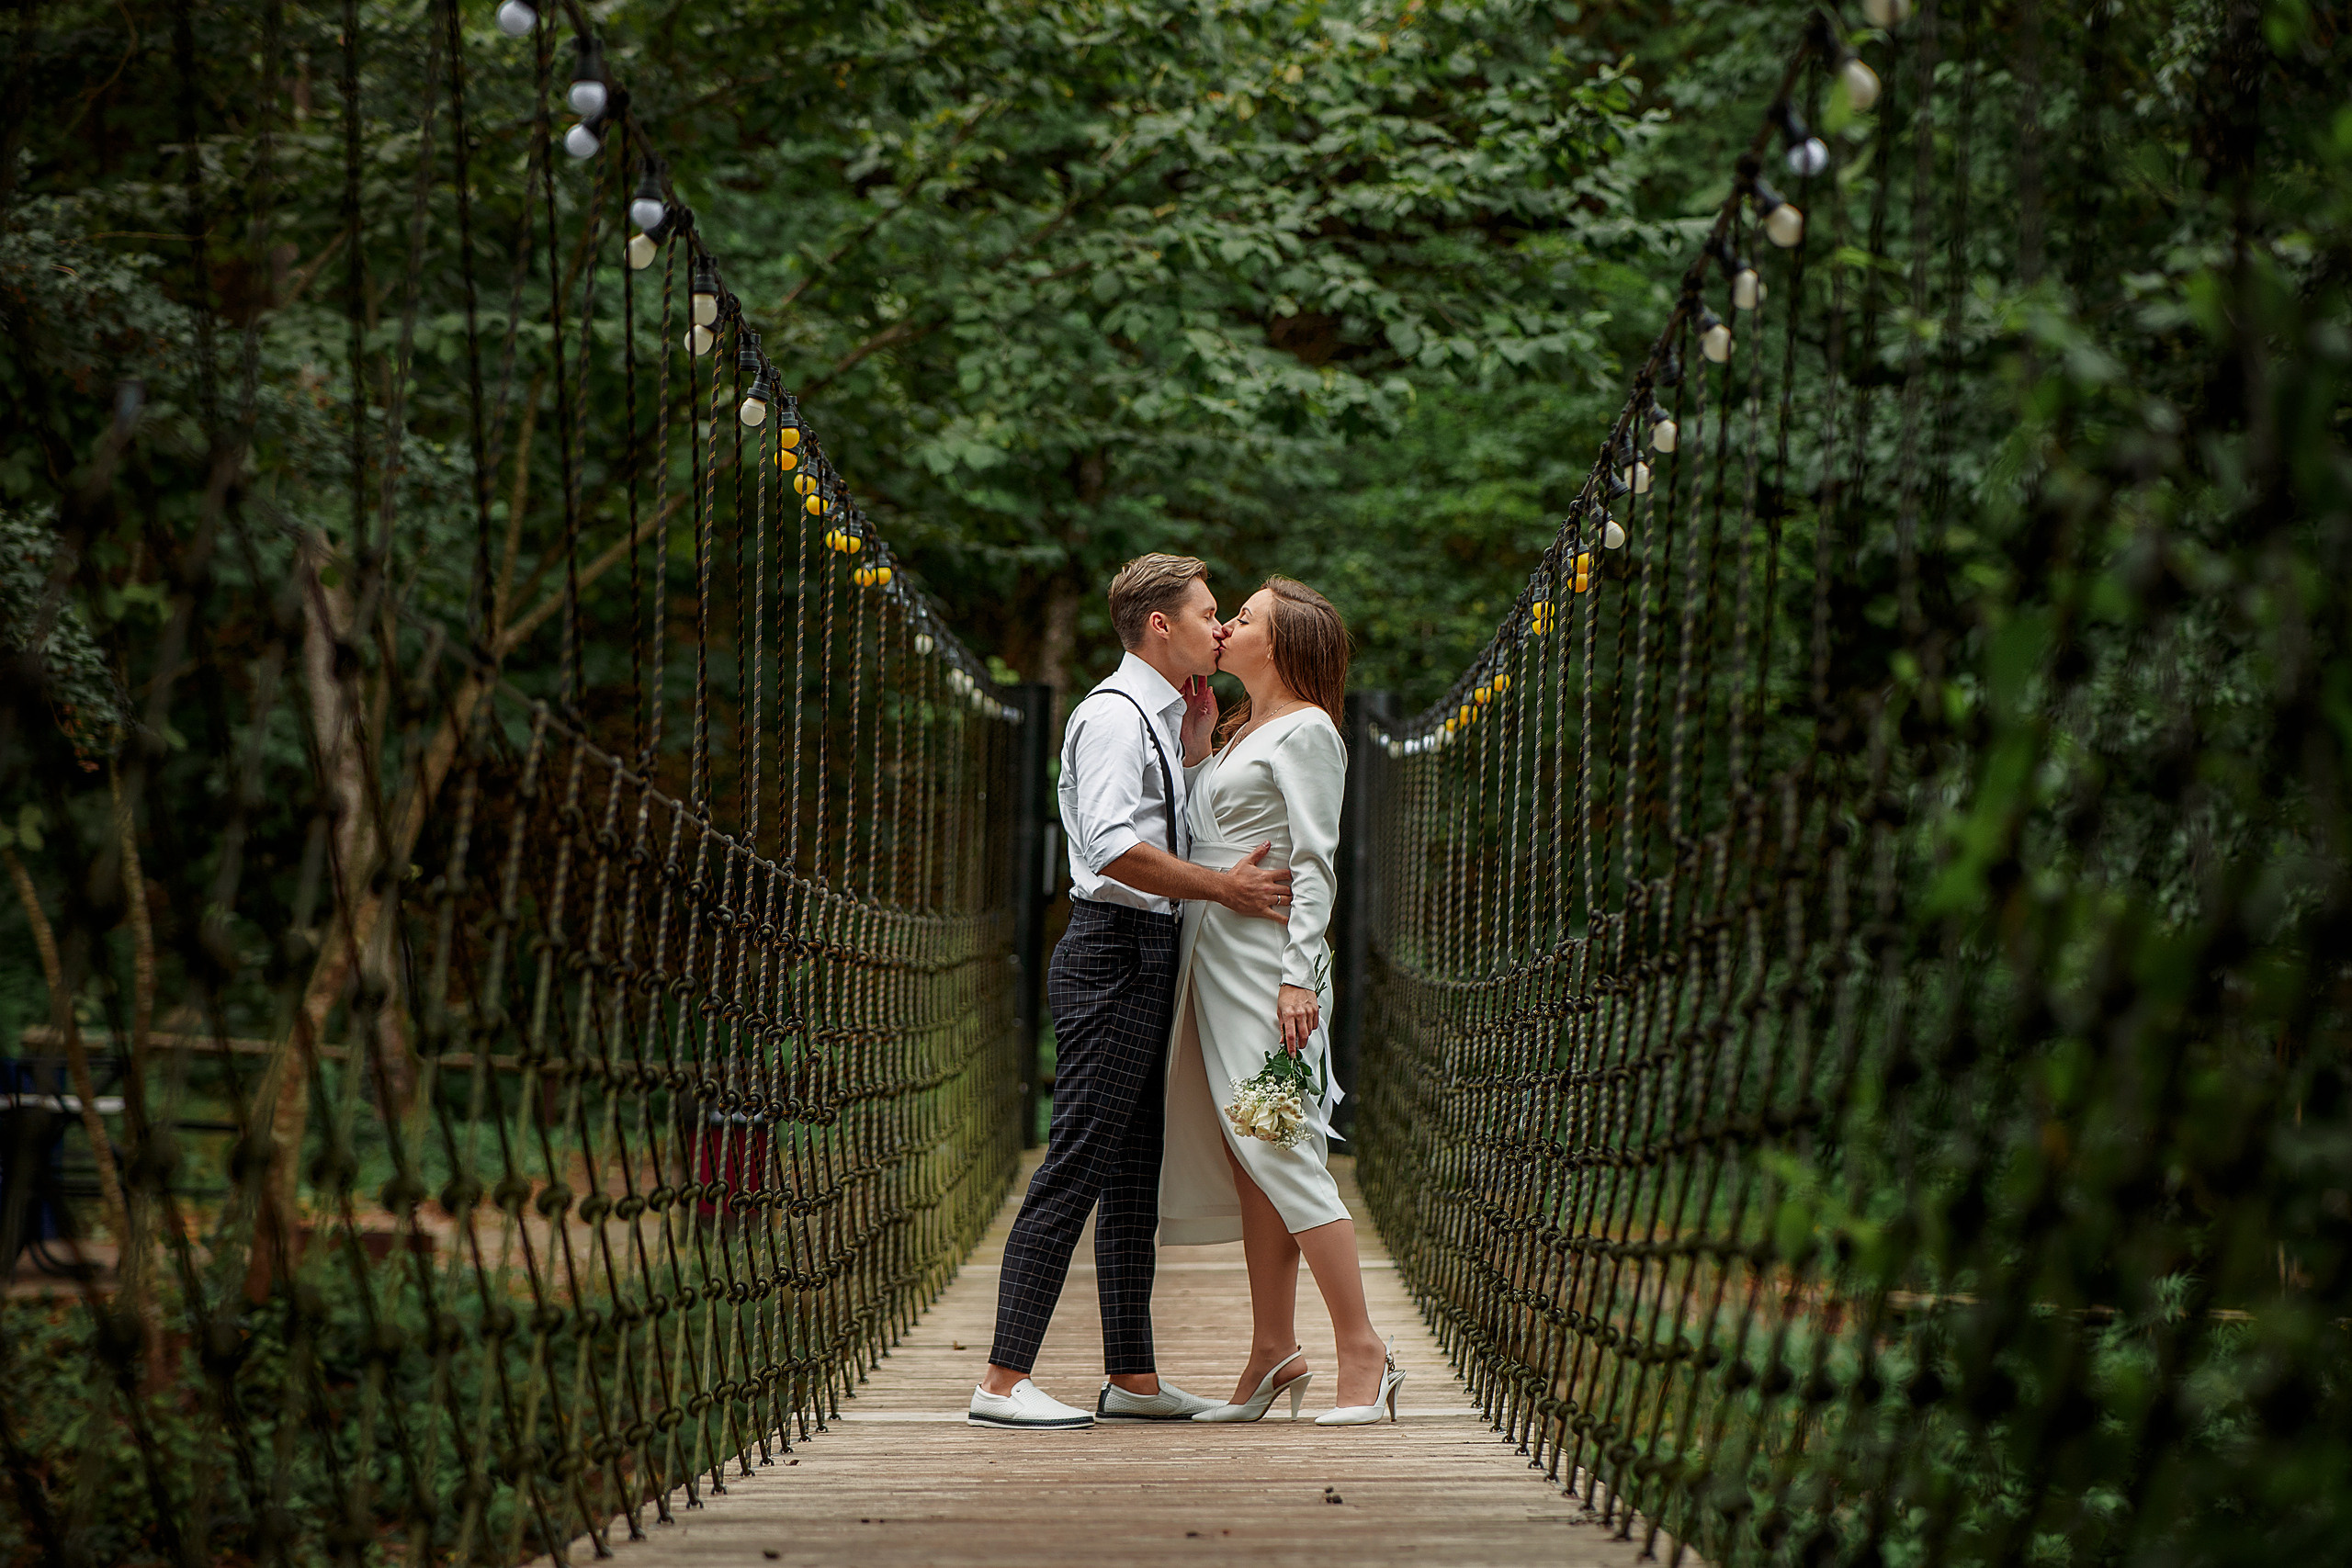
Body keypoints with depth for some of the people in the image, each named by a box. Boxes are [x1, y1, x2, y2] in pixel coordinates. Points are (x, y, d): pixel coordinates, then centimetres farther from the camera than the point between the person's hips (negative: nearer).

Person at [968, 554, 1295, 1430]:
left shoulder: (1157, 716, 20)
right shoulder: (1113, 714, -11)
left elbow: (1181, 827, 32)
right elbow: (1117, 847, -22)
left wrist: (1199, 736, 20)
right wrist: (1223, 886, -18)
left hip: (1146, 958, 10)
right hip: (1112, 953, -10)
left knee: (1134, 1173, 11)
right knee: (1076, 1165, -11)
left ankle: (1130, 1376, 17)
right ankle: (1004, 1382, -11)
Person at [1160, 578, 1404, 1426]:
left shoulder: (1306, 729, -6)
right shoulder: (1238, 734, 21)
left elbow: (1314, 861, -12)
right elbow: (1195, 834, 17)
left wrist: (1299, 975, -19)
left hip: (1266, 954, -9)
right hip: (1212, 954, 9)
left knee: (1278, 1148, -12)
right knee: (1243, 1156, 6)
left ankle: (1364, 1354, -9)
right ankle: (1274, 1352, 9)